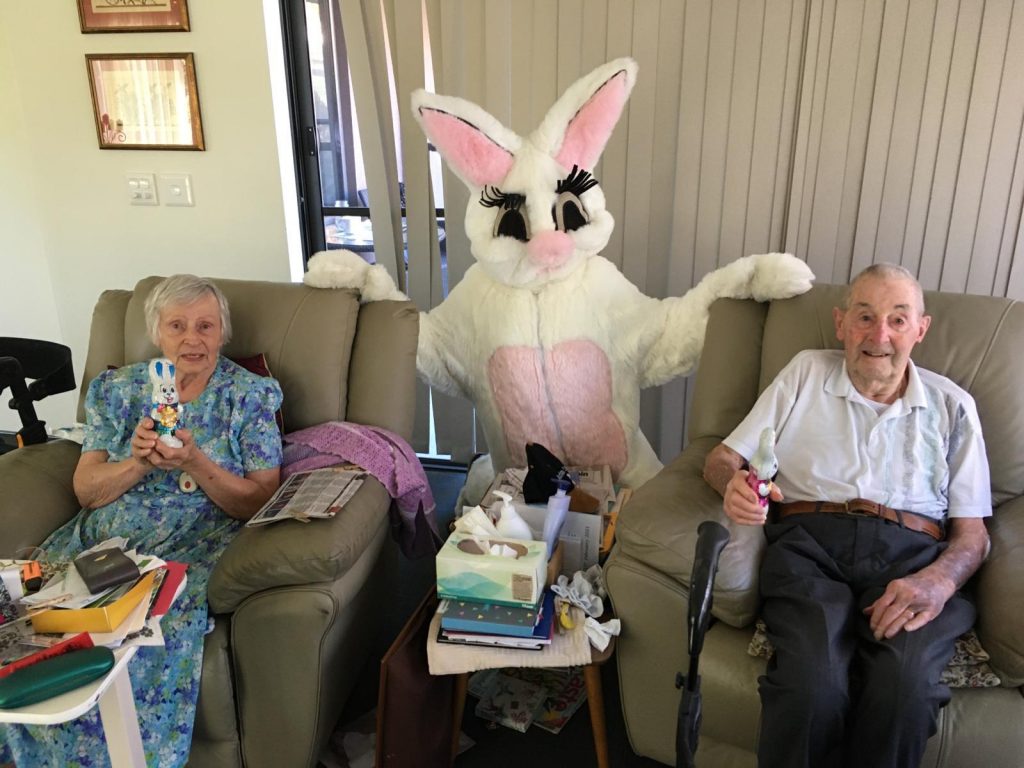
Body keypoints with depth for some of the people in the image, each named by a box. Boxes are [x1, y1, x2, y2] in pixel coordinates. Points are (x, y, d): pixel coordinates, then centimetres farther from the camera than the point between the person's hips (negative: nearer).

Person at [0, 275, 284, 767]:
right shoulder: (116, 390, 11)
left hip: (194, 548, -3)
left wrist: (195, 462, -19)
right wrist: (139, 462, -14)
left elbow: (261, 503, -4)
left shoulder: (250, 395, 1)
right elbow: (85, 489, 6)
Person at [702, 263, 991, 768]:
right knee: (812, 685, -32)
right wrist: (735, 484, -12)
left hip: (913, 556, 1)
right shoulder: (806, 372, 19)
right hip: (810, 543, 0)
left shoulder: (952, 405, 19)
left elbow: (972, 532, 14)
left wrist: (938, 581, -10)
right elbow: (722, 458, 14)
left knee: (903, 689, -32)